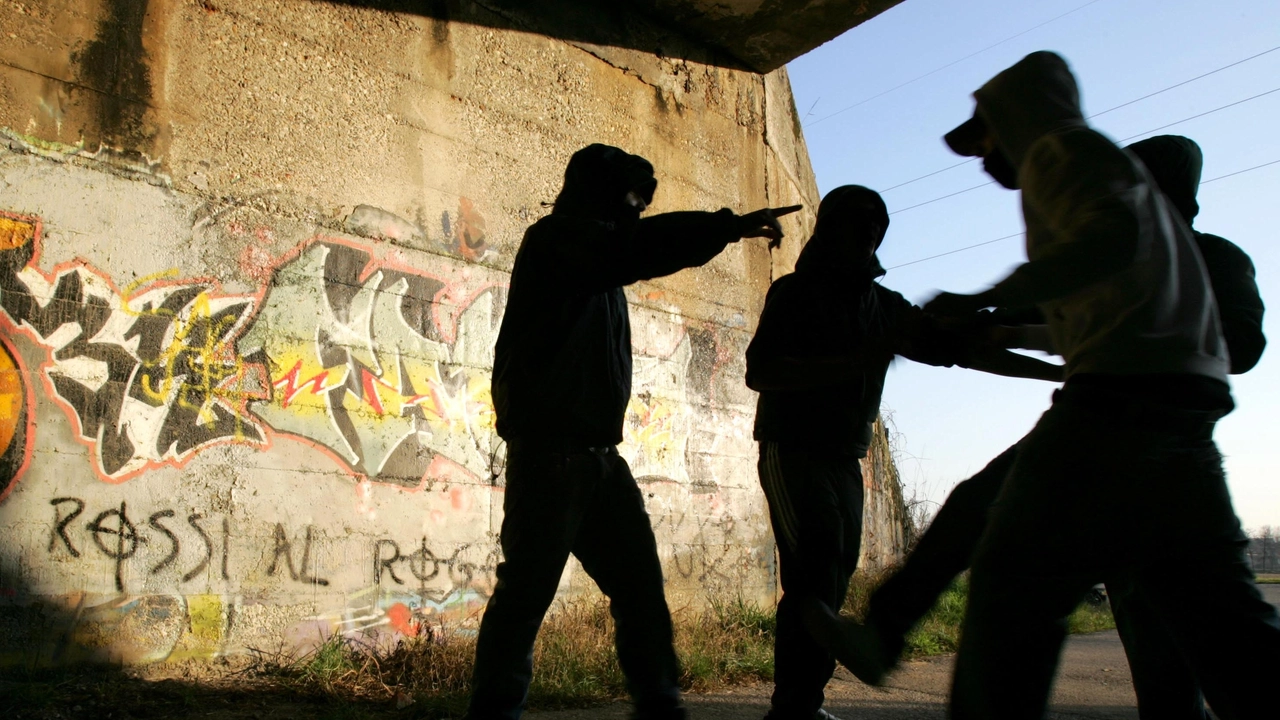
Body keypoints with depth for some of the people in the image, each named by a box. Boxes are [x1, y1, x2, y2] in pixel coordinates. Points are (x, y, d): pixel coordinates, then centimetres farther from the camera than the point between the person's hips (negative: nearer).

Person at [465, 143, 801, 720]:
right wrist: (732, 225, -22)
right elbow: (637, 248, -23)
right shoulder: (555, 238, -7)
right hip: (549, 451, -9)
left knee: (641, 584, 8)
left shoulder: (598, 259, 23)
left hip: (598, 454, 9)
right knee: (527, 590, -6)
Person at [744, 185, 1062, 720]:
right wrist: (857, 362, -23)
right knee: (818, 568, -20)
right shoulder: (796, 291, -4)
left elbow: (962, 349, 13)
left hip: (845, 460, 6)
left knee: (829, 581, 3)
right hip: (792, 451, -6)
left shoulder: (886, 305, 13)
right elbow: (759, 371, -18)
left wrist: (1058, 371, 10)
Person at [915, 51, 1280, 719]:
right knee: (1216, 610, 8)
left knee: (1011, 583, -7)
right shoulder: (1108, 163, 31)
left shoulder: (1060, 146, 4)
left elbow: (1112, 237, -17)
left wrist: (981, 300, -18)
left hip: (1119, 396, -9)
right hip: (1186, 400, 9)